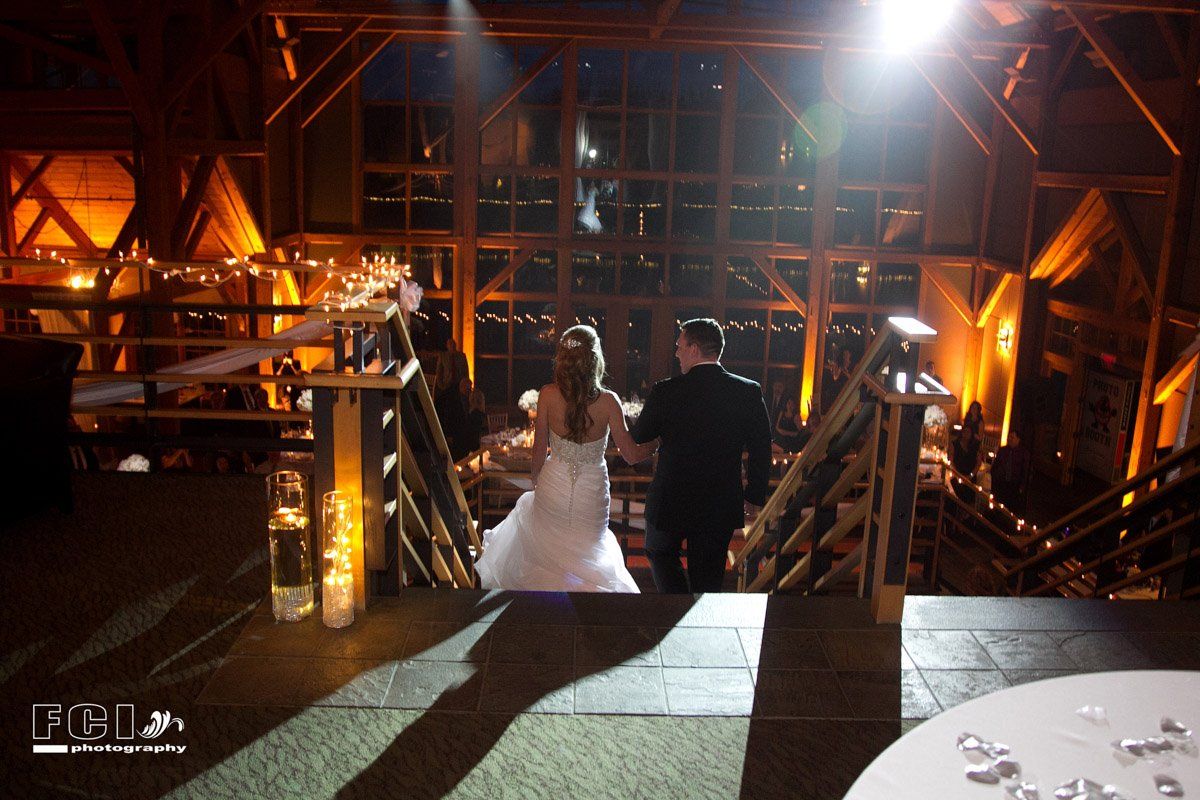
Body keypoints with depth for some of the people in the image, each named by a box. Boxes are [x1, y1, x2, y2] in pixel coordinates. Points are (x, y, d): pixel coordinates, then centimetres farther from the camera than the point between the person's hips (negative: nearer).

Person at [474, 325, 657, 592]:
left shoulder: (548, 395, -13)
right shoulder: (607, 401, -15)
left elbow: (539, 451, -4)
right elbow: (631, 455, -12)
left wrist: (536, 480, 15)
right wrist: (658, 441, 7)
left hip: (553, 487, 1)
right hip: (592, 493, 0)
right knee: (588, 558, 21)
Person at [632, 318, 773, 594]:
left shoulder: (666, 392, -16)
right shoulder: (750, 392, -8)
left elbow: (639, 436, -1)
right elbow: (762, 450, -2)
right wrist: (754, 497, 10)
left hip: (670, 502, -2)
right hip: (722, 506, 3)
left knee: (660, 553, 22)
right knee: (708, 577, 15)